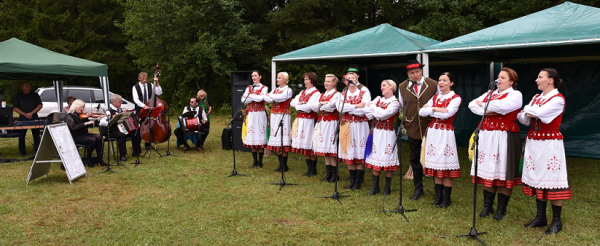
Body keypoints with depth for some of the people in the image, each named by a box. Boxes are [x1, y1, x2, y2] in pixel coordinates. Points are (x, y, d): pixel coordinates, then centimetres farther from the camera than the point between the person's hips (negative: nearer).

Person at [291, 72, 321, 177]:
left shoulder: (316, 93, -5)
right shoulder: (302, 92, 17)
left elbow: (310, 106, -18)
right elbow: (292, 102, 9)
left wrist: (298, 106, -6)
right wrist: (301, 103, -9)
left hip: (310, 120, -7)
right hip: (301, 120, 7)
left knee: (311, 145, -5)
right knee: (304, 145, 8)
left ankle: (313, 170, 4)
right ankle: (309, 168, 16)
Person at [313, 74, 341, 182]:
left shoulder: (337, 94, -2)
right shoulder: (322, 95, 19)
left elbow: (330, 106, -17)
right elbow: (314, 107, 9)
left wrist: (320, 106, -1)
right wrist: (321, 104, -9)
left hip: (331, 122, -7)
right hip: (322, 121, 7)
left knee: (331, 148, -8)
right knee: (324, 149, 7)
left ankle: (334, 174, 0)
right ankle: (328, 173, 14)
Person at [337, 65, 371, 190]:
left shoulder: (364, 91, -2)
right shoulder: (344, 93, 10)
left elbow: (363, 110, -15)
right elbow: (340, 107, -8)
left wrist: (348, 107, -11)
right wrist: (356, 106, -15)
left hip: (360, 126, -4)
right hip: (347, 126, 4)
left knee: (360, 154, -1)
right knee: (349, 153, 6)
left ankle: (358, 182, 8)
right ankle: (352, 180, 17)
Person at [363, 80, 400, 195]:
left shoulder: (395, 102, -6)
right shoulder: (378, 99, 12)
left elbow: (384, 114, -19)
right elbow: (367, 110, 2)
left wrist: (373, 107, -6)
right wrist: (379, 114, -12)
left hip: (387, 133, -5)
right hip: (376, 132, 5)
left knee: (387, 160, -1)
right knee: (375, 158, 7)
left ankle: (387, 187, 12)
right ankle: (375, 186, 17)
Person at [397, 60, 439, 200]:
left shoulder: (433, 85, -3)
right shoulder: (402, 87, 2)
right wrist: (404, 122, 8)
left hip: (430, 128, -2)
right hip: (412, 129, 2)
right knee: (415, 159, 10)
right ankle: (418, 189, 23)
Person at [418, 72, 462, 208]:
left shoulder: (455, 98, -4)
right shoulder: (435, 97, 13)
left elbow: (446, 114, -20)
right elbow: (421, 112, 2)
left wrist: (431, 110, -8)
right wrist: (436, 109, -11)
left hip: (445, 134, -5)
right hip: (433, 133, 5)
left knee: (446, 167, -3)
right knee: (436, 166, 9)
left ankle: (446, 198, 10)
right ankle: (438, 196, 20)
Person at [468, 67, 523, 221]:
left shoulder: (515, 94, -2)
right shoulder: (490, 93, 17)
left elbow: (502, 106, -22)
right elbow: (472, 104, 7)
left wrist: (483, 105, -7)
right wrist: (485, 111, -11)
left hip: (505, 138, -6)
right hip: (487, 137, 6)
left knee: (503, 173, -1)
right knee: (488, 171, 9)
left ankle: (501, 209, 11)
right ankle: (487, 206, 18)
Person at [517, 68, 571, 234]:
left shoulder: (558, 99, -8)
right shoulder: (536, 98, 13)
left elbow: (538, 113, -21)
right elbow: (526, 119, 7)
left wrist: (528, 110, -2)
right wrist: (525, 114, -14)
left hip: (550, 143, -7)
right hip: (533, 142, 7)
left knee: (552, 180, -3)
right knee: (537, 179, 10)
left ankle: (556, 221, 7)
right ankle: (541, 217, 20)